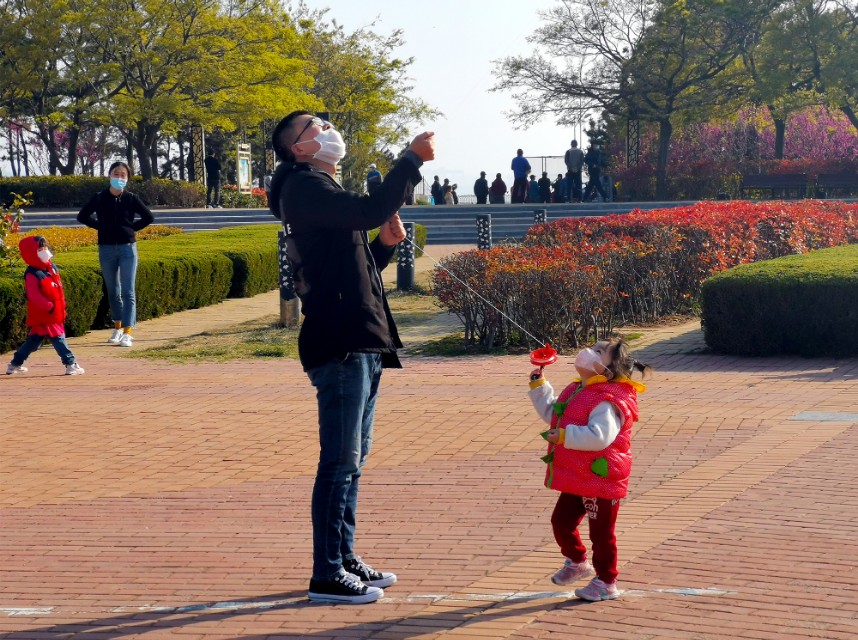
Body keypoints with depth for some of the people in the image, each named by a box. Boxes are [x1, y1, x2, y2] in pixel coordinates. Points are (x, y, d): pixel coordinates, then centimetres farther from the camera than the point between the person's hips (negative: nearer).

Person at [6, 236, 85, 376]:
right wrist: (49, 307, -26)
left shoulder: (51, 268, 11)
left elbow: (58, 288, 19)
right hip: (43, 316, -9)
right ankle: (71, 364, -9)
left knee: (34, 339, 16)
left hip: (55, 314, 9)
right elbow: (34, 296, -23)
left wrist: (62, 306, 18)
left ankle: (15, 364, 26)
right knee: (58, 338, -10)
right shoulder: (32, 275, -17)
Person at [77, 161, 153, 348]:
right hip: (106, 249, 2)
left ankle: (127, 332, -11)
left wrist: (132, 228, -1)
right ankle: (117, 327, 26)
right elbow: (82, 216, 10)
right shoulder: (99, 198, 1)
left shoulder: (131, 199, -1)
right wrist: (100, 226, 1)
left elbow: (148, 217, 8)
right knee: (113, 291, 11)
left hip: (127, 248, -2)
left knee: (128, 292, -8)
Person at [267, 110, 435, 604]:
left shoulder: (324, 190, 25)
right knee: (340, 462, -9)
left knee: (352, 460, 15)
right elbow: (371, 210, -24)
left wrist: (385, 244, 10)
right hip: (339, 345, -10)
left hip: (362, 345, 10)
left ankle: (346, 560, 23)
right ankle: (328, 575, -5)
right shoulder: (303, 187, -7)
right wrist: (412, 160, -17)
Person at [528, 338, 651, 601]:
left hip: (600, 480, -9)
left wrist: (565, 436, -33)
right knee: (561, 521, 17)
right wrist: (538, 385, 16)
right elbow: (550, 412, 24)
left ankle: (606, 583, 19)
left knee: (601, 532, 4)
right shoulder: (575, 392, 9)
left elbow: (599, 436, -35)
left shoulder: (607, 401, -22)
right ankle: (577, 562, 41)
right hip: (576, 480, 9)